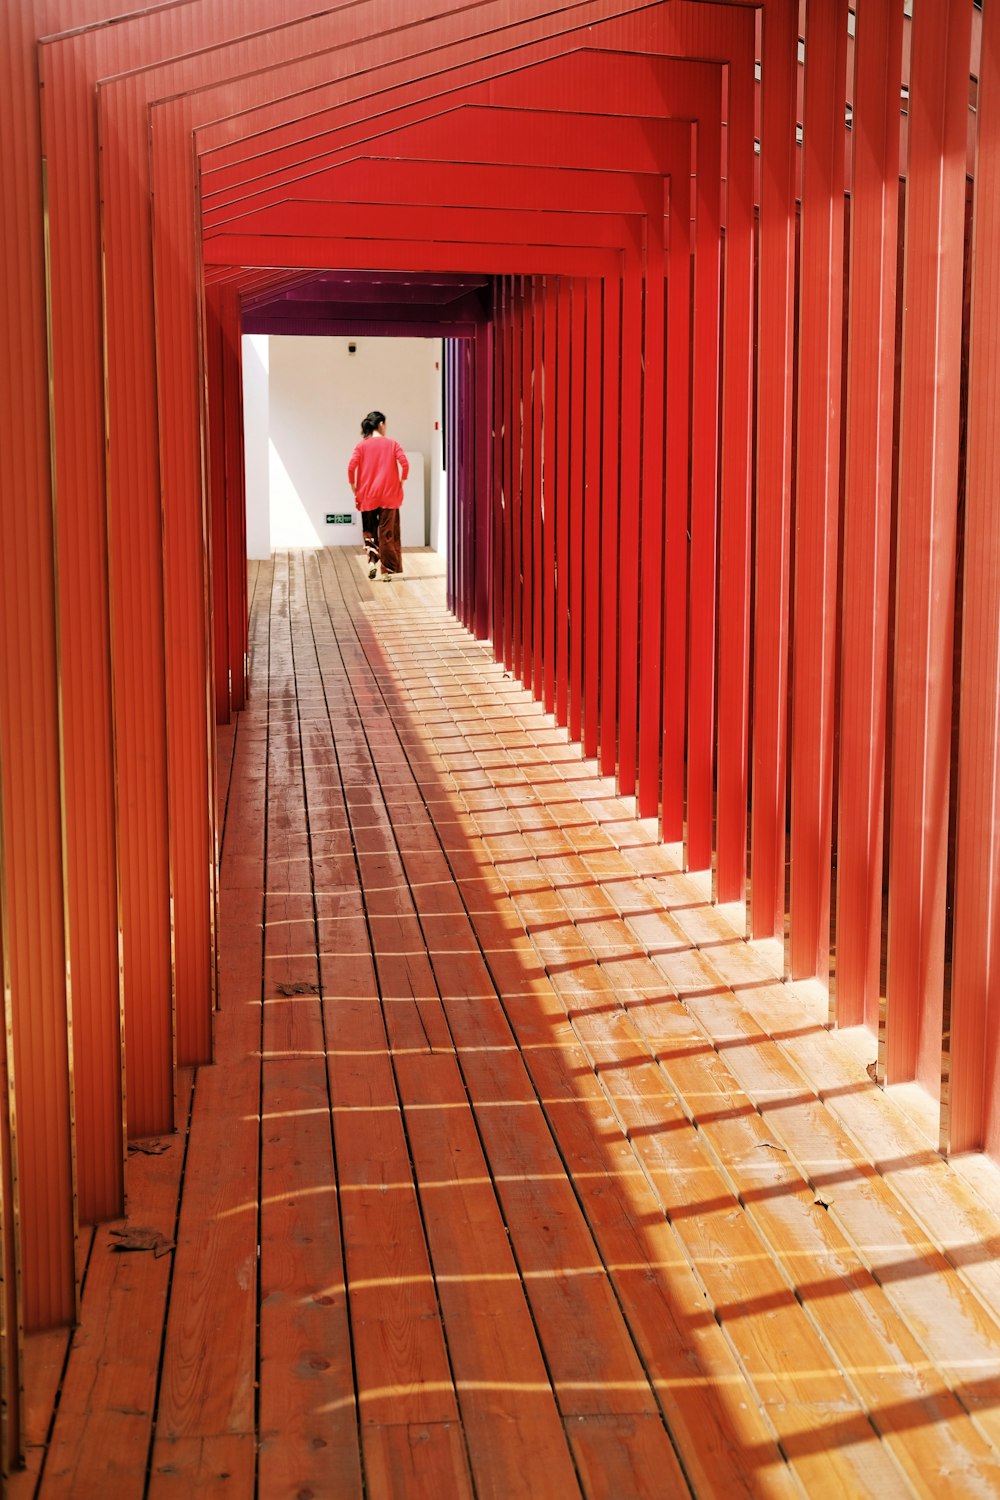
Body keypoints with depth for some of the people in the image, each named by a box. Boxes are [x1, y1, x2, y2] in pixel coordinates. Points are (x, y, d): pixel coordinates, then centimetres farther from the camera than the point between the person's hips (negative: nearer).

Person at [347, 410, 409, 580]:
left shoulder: (361, 445, 0)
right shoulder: (392, 443, 0)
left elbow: (351, 468, -8)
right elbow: (404, 464, -11)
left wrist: (355, 491, 1)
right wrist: (400, 483, 3)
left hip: (367, 496, 1)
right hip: (389, 496, 0)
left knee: (369, 531, 17)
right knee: (387, 533, 5)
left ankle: (372, 560, -2)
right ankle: (386, 571, 5)